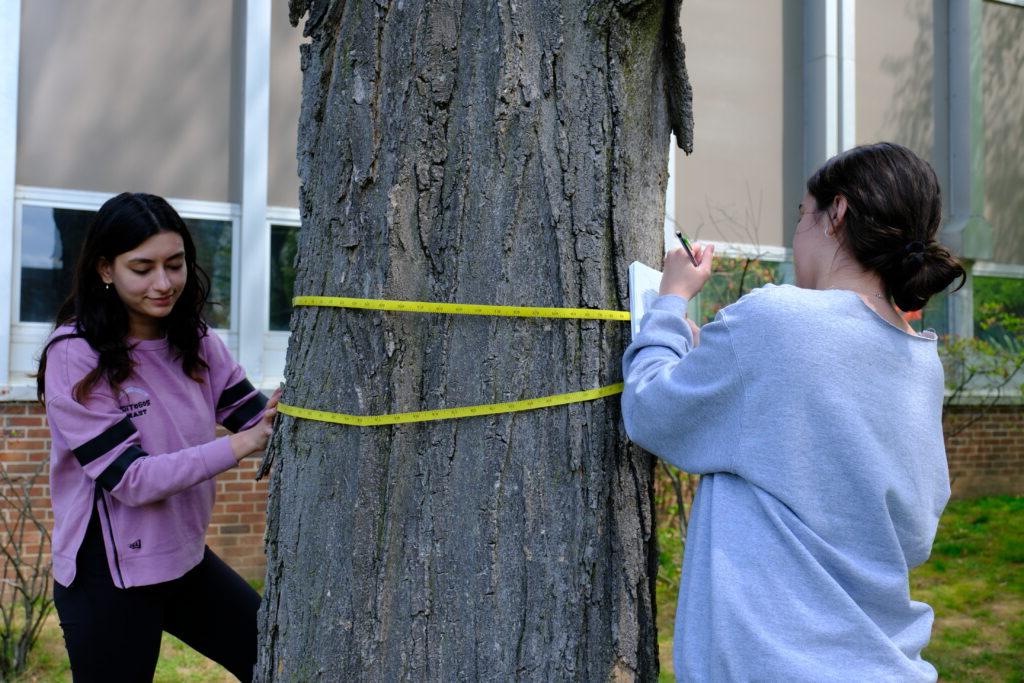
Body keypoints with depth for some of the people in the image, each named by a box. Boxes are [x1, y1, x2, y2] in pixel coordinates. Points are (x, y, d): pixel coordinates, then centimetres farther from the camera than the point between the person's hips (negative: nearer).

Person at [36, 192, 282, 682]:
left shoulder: (194, 342, 1)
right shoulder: (75, 356, -17)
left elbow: (259, 418, -1)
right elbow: (132, 478, -23)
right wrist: (242, 445, -31)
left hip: (186, 558, 6)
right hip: (107, 576, -6)